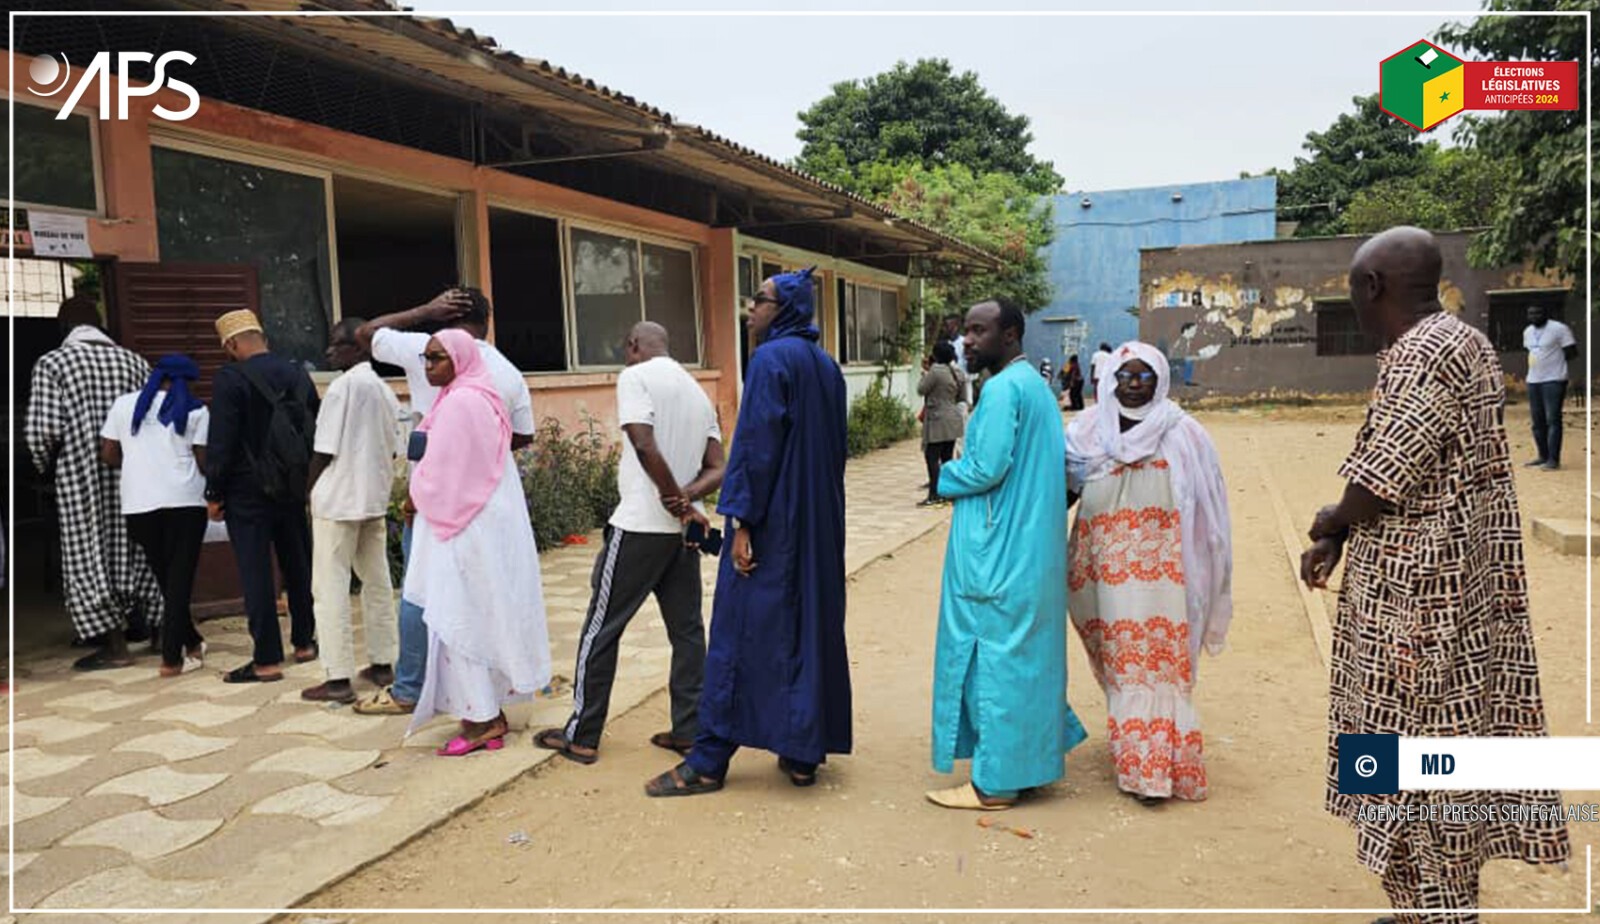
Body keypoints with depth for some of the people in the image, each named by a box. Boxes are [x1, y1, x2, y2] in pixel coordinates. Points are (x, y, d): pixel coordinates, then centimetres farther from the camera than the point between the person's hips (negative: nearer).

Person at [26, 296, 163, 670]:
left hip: (80, 478, -4)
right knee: (131, 551, 15)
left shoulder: (51, 364, -4)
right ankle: (140, 631, 23)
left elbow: (42, 430, -11)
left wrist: (47, 468, 7)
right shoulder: (134, 362, 7)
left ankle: (115, 646, 3)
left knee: (88, 558, 4)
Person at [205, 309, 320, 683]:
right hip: (292, 488, 6)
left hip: (248, 491, -6)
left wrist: (214, 493, -6)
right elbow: (316, 427, 11)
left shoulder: (230, 379, -13)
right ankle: (304, 642, 26)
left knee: (256, 574, -1)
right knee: (298, 566, 16)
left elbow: (220, 442, -14)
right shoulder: (298, 374, 6)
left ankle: (267, 660, 1)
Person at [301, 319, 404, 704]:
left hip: (338, 500, -7)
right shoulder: (385, 391, 8)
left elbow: (323, 451, -12)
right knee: (377, 582, 12)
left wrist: (312, 492, 2)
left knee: (330, 586, -3)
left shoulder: (342, 387, -13)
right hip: (375, 499, 7)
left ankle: (338, 679, -2)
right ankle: (382, 663, 19)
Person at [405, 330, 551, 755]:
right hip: (488, 522, 10)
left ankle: (483, 721, 4)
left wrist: (417, 496, 3)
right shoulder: (479, 398, 13)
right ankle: (492, 712, 22)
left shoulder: (459, 403, -17)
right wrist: (421, 492, 12)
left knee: (460, 620, -3)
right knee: (483, 617, 14)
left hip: (464, 528, -10)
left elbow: (440, 473, -16)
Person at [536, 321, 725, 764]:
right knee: (687, 629, 11)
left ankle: (581, 736, 12)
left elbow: (645, 446, -20)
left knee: (601, 628, 4)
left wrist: (679, 503, -14)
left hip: (640, 526, -7)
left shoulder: (635, 376, -7)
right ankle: (688, 731, 15)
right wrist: (687, 497, -9)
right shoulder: (698, 391, 15)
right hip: (683, 531, 7)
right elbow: (716, 469, 8)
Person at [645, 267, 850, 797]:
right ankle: (804, 752, 19)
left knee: (741, 631, -1)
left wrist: (743, 521, -17)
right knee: (813, 625, 11)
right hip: (820, 520, 8)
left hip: (772, 520, -8)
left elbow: (757, 445, -18)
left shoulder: (771, 360, -13)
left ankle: (709, 761, 8)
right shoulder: (826, 365, 12)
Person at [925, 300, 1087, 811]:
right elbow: (1055, 468, 21)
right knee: (1023, 654, 18)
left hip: (997, 553, -10)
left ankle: (994, 781, 7)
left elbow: (986, 469, -22)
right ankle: (1027, 760, 29)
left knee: (993, 659, -2)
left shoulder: (1001, 389, -16)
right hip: (1031, 550, 10)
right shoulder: (1036, 385, 15)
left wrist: (946, 476, -4)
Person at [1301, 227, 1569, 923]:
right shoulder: (1453, 342, 14)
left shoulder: (1425, 355, -19)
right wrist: (1333, 541, 9)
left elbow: (1381, 480, -21)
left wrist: (1329, 523, -1)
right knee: (1439, 750, 17)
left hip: (1419, 597, -10)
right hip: (1450, 586, 10)